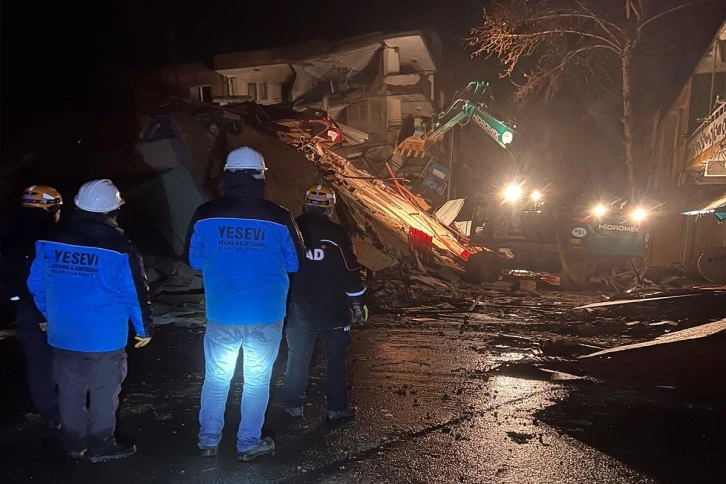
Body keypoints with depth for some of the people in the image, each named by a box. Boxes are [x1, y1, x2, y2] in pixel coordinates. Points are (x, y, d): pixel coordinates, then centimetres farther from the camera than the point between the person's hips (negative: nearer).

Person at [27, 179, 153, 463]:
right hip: (105, 338, -5)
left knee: (70, 391, 18)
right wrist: (144, 329, 1)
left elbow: (36, 285, 8)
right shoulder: (119, 248, -15)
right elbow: (136, 293, -12)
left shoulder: (49, 242, -1)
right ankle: (101, 447, 22)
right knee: (103, 393, 10)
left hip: (63, 336, 5)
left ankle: (75, 444, 33)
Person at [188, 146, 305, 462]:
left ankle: (208, 440, 33)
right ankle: (248, 444, 28)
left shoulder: (205, 215, -10)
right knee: (257, 381, 14)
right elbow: (294, 263, -2)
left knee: (216, 377, 19)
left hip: (221, 315, 1)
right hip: (266, 316, -1)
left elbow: (195, 261, 3)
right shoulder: (278, 218, -13)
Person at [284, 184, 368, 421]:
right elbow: (351, 272, -8)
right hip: (332, 310, -3)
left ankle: (294, 405, 23)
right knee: (335, 357, 10)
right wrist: (359, 304, 3)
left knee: (297, 357, 15)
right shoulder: (336, 234, -9)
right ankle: (336, 407, 15)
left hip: (297, 310, 3)